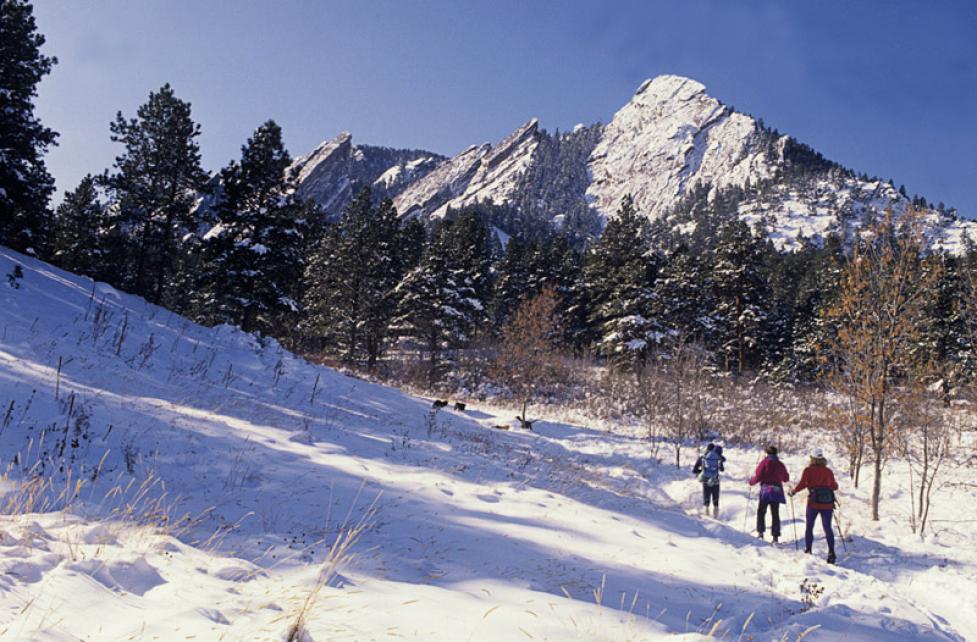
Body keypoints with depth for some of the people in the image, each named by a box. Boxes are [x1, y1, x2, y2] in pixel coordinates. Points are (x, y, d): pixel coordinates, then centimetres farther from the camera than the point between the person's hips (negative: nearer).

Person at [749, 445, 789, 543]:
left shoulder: (764, 462, -6)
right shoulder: (780, 464, 7)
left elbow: (758, 477, -10)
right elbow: (786, 478, 17)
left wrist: (751, 481, 9)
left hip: (765, 490, -3)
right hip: (777, 491, 3)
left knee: (761, 512, 10)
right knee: (775, 514, 6)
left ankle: (760, 532, 6)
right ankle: (775, 536, 1)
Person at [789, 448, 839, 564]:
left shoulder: (808, 470, -3)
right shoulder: (828, 471, 6)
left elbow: (802, 484, -11)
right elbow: (834, 486, 10)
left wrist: (793, 491, 5)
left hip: (813, 503, -2)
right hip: (827, 504, 2)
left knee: (809, 526, 14)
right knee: (827, 528, 5)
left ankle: (808, 550, 16)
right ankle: (831, 552, -8)